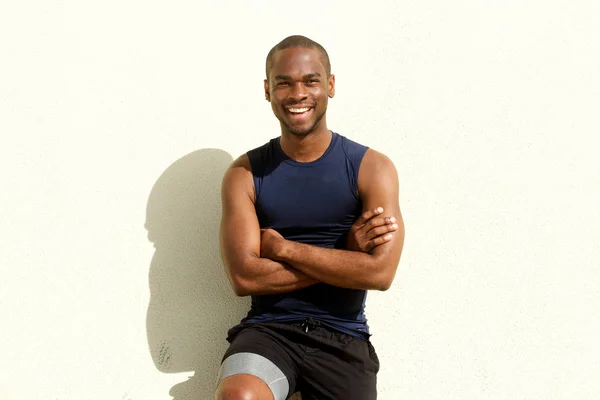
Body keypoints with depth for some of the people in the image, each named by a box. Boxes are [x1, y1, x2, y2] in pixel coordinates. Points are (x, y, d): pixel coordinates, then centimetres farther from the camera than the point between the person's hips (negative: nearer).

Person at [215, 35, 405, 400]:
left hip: (343, 337, 0)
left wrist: (283, 247, -10)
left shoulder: (372, 168, 0)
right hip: (268, 328, 0)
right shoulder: (244, 174, 2)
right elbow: (244, 276, -9)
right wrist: (345, 253, -10)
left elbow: (380, 272, -12)